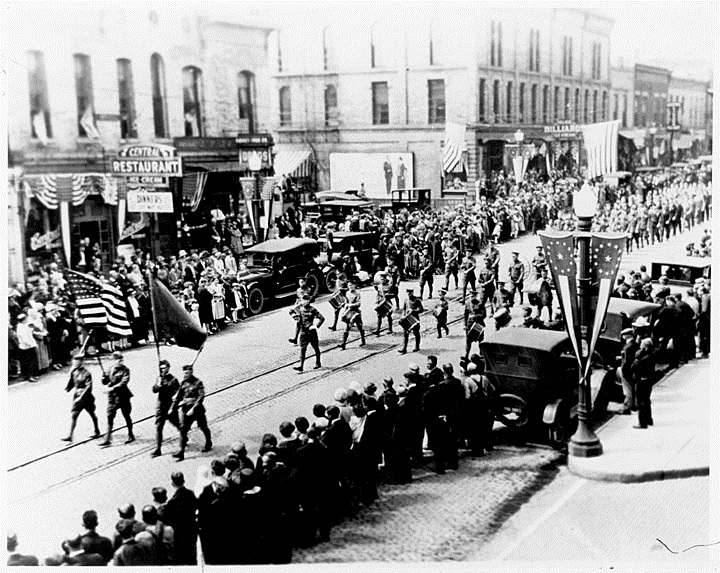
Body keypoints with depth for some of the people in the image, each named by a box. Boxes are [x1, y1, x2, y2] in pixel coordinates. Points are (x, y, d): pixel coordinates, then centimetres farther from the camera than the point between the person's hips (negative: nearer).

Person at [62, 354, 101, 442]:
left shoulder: (86, 374, -17)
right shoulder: (74, 372, 2)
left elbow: (88, 387, -21)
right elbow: (72, 383, 12)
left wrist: (81, 397, -26)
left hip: (87, 398, -6)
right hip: (77, 397, 6)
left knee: (92, 415, 12)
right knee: (73, 415, 3)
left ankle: (97, 431, 30)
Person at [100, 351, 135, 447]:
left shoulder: (125, 370, -8)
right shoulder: (111, 369, 6)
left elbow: (124, 382, -21)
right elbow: (105, 382, 9)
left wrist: (113, 388, -30)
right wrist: (105, 378, -14)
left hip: (123, 395, -4)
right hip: (112, 396, 4)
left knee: (126, 416, 8)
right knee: (110, 416, -1)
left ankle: (131, 435, 26)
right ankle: (107, 439, 1)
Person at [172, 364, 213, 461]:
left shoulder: (198, 382, -11)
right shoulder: (184, 383, 5)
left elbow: (201, 397, -18)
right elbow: (178, 395, 14)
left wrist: (193, 409, -24)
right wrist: (173, 407, 9)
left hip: (197, 409, -4)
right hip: (186, 409, 4)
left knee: (203, 427, 13)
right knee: (183, 429, -7)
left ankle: (208, 444, 38)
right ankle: (181, 452, -8)